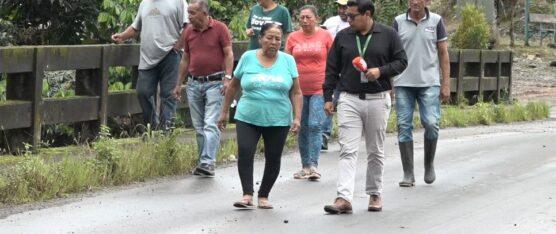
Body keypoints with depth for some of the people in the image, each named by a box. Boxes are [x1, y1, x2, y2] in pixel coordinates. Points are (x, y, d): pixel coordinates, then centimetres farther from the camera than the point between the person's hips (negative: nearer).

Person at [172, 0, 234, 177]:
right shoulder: (188, 32, 9)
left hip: (214, 83, -5)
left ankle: (208, 163, -19)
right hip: (194, 84, 6)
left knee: (210, 124, -13)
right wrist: (179, 84, 16)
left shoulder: (220, 29, -6)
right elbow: (185, 59, 16)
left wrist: (228, 77, -17)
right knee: (199, 127, 8)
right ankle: (203, 161, 16)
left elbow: (228, 54, -6)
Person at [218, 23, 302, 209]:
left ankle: (263, 196, 16)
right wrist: (224, 112, 13)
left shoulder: (287, 60, 4)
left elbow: (296, 93, 6)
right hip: (248, 117, -1)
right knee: (245, 153, -16)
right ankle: (247, 195, -15)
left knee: (273, 158, 3)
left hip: (278, 120, 1)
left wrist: (297, 117, -4)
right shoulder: (248, 58, 3)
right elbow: (233, 86, 13)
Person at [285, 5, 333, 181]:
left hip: (319, 89, -3)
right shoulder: (293, 37, 6)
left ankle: (314, 166, -14)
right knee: (302, 127, 8)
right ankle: (305, 166, 16)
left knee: (315, 125, -13)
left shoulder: (325, 36, 1)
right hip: (299, 90, 3)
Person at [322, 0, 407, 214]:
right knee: (347, 150, -8)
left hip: (378, 100, -1)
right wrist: (328, 97, 6)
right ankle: (344, 198, -14)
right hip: (349, 100, 1)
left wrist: (380, 71, -14)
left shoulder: (388, 35, 1)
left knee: (376, 151, 9)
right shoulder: (342, 37, 7)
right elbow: (332, 69, 11)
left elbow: (401, 61, 3)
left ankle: (375, 194, 22)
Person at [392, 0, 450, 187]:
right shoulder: (399, 22, 7)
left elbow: (443, 54, 7)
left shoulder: (436, 21, 5)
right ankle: (408, 175, 5)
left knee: (431, 123, -11)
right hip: (403, 83, 1)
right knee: (404, 127, -1)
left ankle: (429, 164, 14)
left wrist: (446, 84, 1)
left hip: (429, 83, -1)